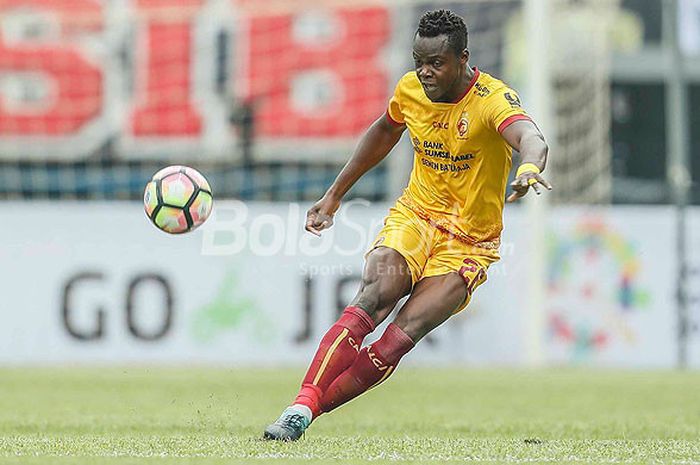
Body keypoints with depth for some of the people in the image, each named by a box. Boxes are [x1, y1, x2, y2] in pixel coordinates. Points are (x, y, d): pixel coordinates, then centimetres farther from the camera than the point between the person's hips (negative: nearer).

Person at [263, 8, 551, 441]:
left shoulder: (492, 99, -18)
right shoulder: (411, 89, -1)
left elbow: (530, 136, -40)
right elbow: (385, 131, 21)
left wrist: (529, 168, -64)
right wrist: (335, 194, 23)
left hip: (469, 243, -3)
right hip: (414, 215, 3)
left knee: (400, 338, -21)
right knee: (375, 294, -28)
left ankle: (307, 411, -13)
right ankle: (301, 404, -34)